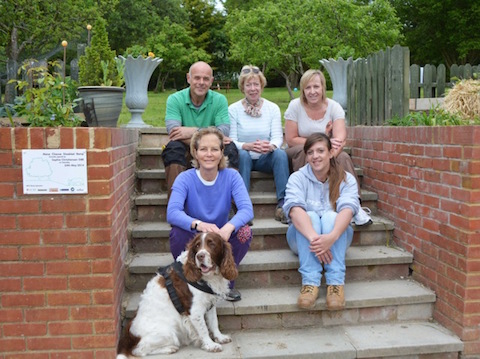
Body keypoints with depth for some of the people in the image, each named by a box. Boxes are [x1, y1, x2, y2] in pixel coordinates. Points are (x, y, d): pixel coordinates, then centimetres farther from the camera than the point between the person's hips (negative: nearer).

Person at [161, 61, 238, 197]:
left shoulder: (219, 100, 1)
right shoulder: (175, 99, -4)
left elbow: (225, 131, -13)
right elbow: (173, 132, -20)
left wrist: (193, 131, -25)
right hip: (184, 152, -1)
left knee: (230, 147, -25)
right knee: (174, 147, -32)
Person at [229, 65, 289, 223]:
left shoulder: (273, 108, 4)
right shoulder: (233, 109, -1)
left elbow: (278, 138, -6)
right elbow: (231, 141, -9)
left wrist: (270, 146, -31)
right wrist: (249, 146, -31)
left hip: (266, 158, 1)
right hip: (243, 158, -1)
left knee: (281, 153, -29)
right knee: (242, 154, -34)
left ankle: (283, 204, -30)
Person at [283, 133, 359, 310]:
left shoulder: (346, 179, -4)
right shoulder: (297, 178, -6)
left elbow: (348, 209, -23)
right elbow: (294, 209, -25)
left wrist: (332, 237, -44)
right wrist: (314, 238, -43)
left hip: (336, 237, 0)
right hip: (303, 238, 0)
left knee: (330, 216, -29)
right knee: (310, 216, -30)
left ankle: (336, 282, -33)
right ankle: (310, 282, -35)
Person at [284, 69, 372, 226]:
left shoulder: (334, 107, -6)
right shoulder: (295, 106, -8)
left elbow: (340, 139, -21)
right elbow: (291, 140, -12)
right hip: (299, 155, -1)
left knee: (343, 157, -29)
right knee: (304, 152, -35)